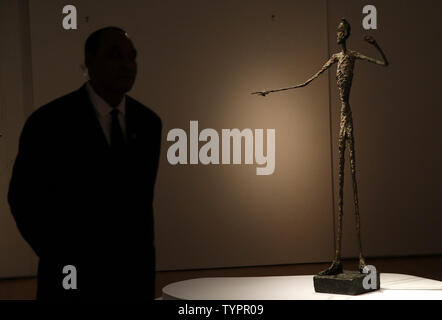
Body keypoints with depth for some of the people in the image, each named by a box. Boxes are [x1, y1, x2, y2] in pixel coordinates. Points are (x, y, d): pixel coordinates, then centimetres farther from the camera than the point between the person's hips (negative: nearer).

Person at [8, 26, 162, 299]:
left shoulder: (148, 122, 2)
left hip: (135, 275, 4)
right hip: (74, 276, -4)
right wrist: (62, 261, -5)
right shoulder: (50, 122, -11)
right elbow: (23, 197, -5)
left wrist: (144, 253, 11)